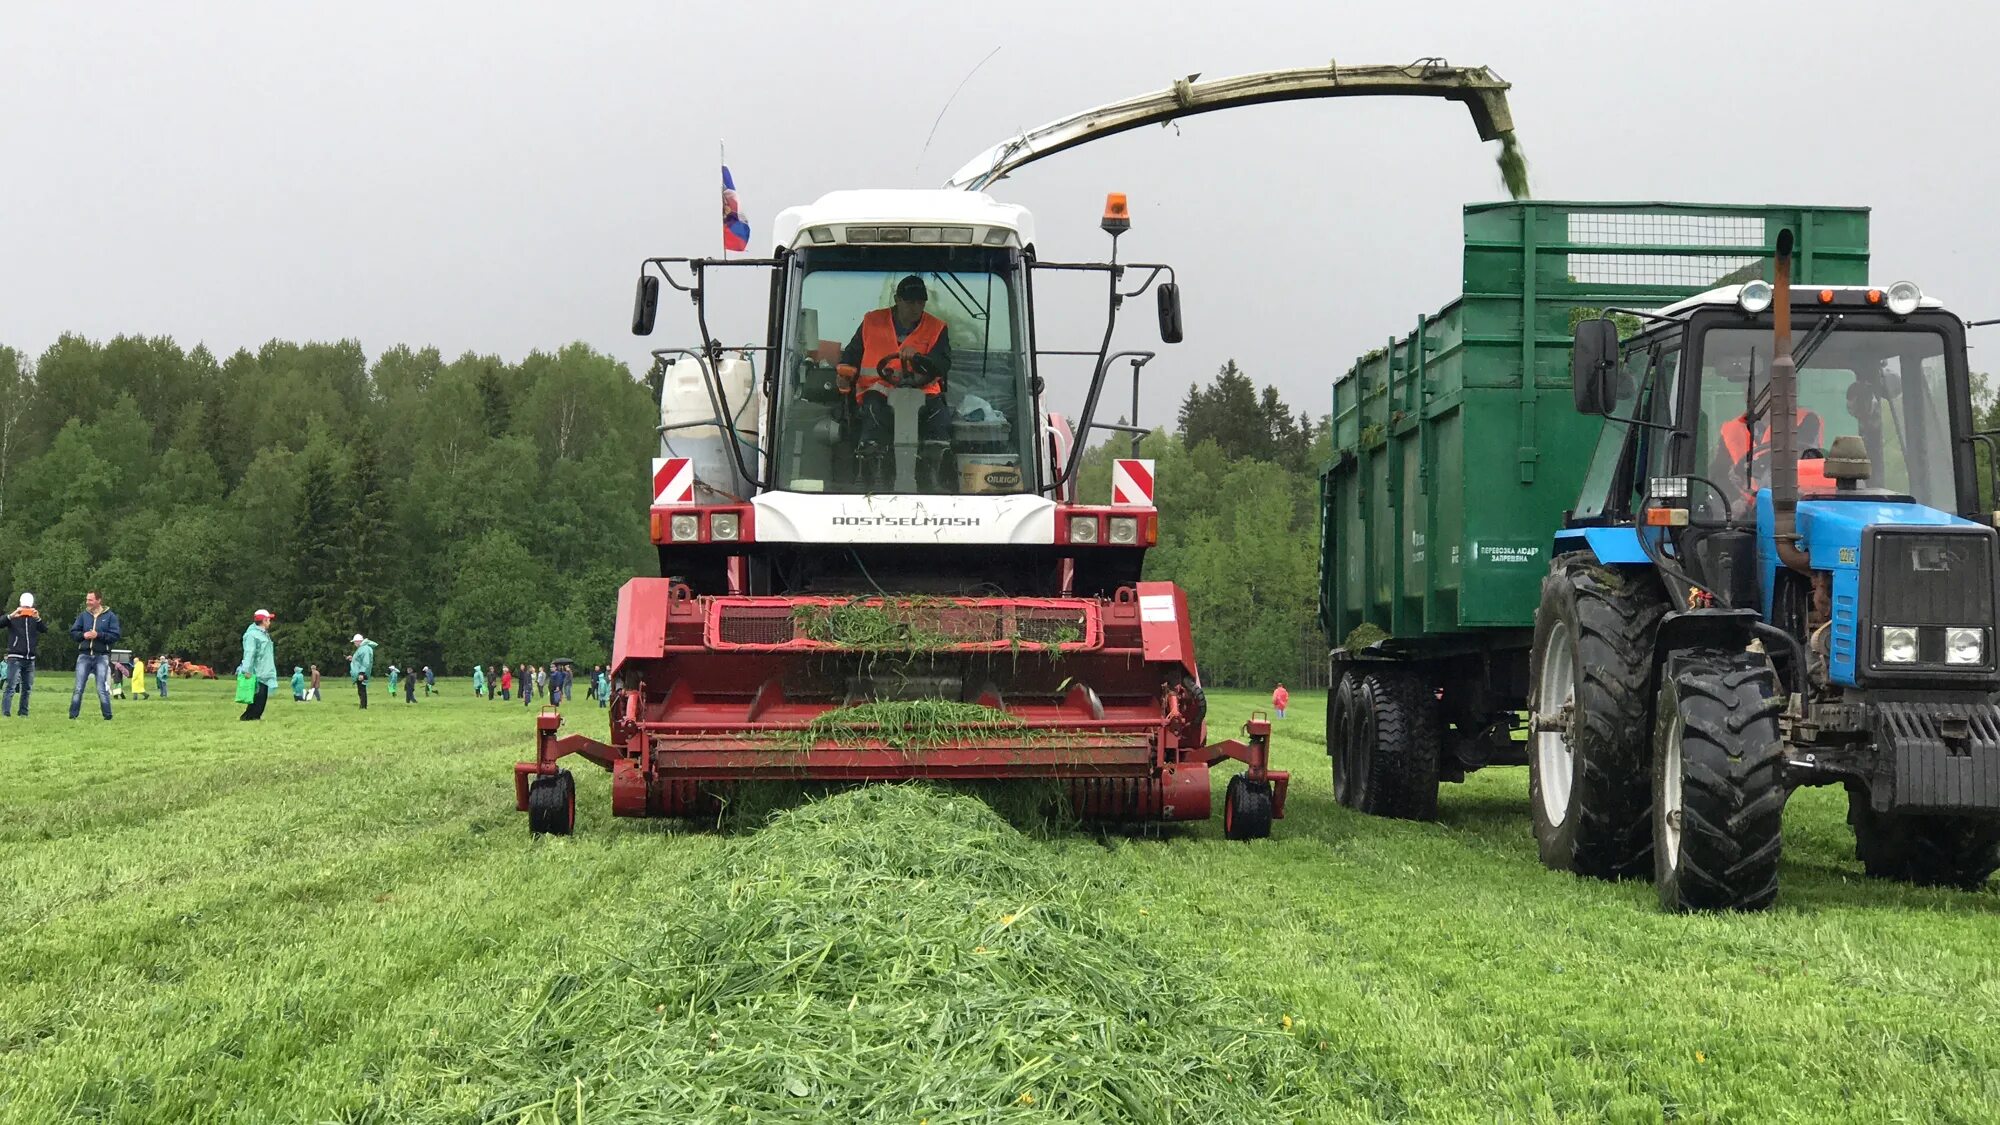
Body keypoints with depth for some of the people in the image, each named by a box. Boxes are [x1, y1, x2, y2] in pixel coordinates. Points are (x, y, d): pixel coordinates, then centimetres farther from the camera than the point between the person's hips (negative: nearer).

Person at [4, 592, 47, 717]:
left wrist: (38, 618, -20)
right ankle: (5, 712, -18)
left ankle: (24, 713, 14)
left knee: (27, 688, 7)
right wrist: (12, 615, -27)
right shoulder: (14, 617, 2)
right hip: (15, 657, -4)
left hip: (30, 659, 4)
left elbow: (45, 629, -3)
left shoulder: (34, 618, 11)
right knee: (11, 686, -13)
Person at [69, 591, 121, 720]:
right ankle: (73, 715, 2)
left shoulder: (110, 616, 2)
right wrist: (83, 635, -10)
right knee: (78, 688, -1)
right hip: (84, 655, 3)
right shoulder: (83, 616, 10)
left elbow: (115, 636, -5)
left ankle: (108, 717, 3)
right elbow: (73, 633, 10)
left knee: (102, 689, -4)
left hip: (102, 656, -3)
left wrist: (98, 635, -15)